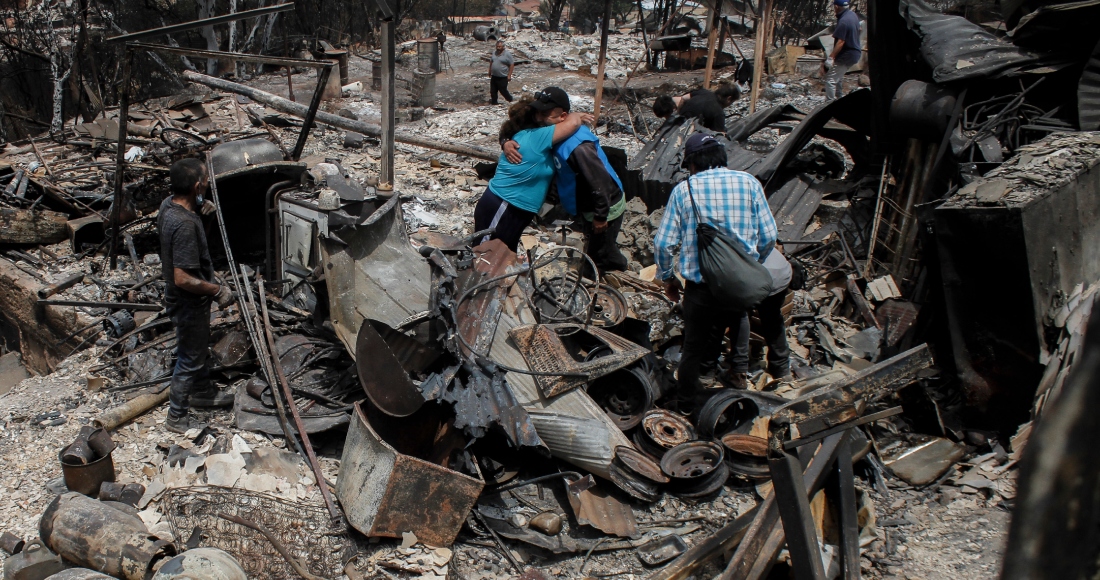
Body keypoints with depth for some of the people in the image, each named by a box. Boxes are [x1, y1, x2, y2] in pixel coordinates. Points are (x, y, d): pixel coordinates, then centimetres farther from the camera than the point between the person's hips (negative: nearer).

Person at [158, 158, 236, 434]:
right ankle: (177, 417, 24)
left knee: (200, 348, 28)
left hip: (188, 300, 10)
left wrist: (202, 207, 1)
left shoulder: (168, 204, -6)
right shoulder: (184, 225, -35)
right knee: (189, 359, 8)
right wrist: (217, 290, -21)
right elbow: (183, 279, -33)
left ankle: (203, 392, 50)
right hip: (188, 303, -9)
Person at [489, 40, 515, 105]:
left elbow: (512, 65, -11)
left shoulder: (507, 54, -11)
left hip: (503, 77, -6)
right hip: (494, 76, 6)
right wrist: (489, 72, 19)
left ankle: (510, 100, 26)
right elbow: (491, 62, 19)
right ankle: (494, 103, 22)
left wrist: (509, 75, -14)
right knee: (493, 91, 9)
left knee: (503, 91, 2)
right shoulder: (494, 53, 8)